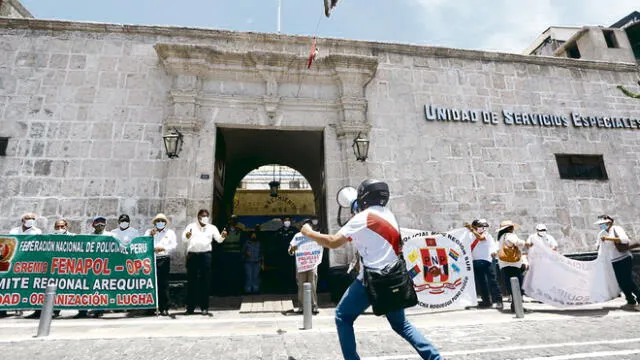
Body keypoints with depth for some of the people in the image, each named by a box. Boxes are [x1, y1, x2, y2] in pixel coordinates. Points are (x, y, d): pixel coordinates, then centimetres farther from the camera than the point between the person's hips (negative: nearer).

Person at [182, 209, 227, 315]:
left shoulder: (212, 228, 12)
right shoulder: (191, 226, 11)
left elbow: (219, 239, 4)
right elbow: (183, 239, 2)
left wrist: (223, 236, -19)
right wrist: (187, 236, -21)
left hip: (205, 255, 0)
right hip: (192, 255, 0)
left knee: (205, 282, 2)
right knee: (191, 281, 6)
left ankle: (204, 307, 9)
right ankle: (190, 307, 15)